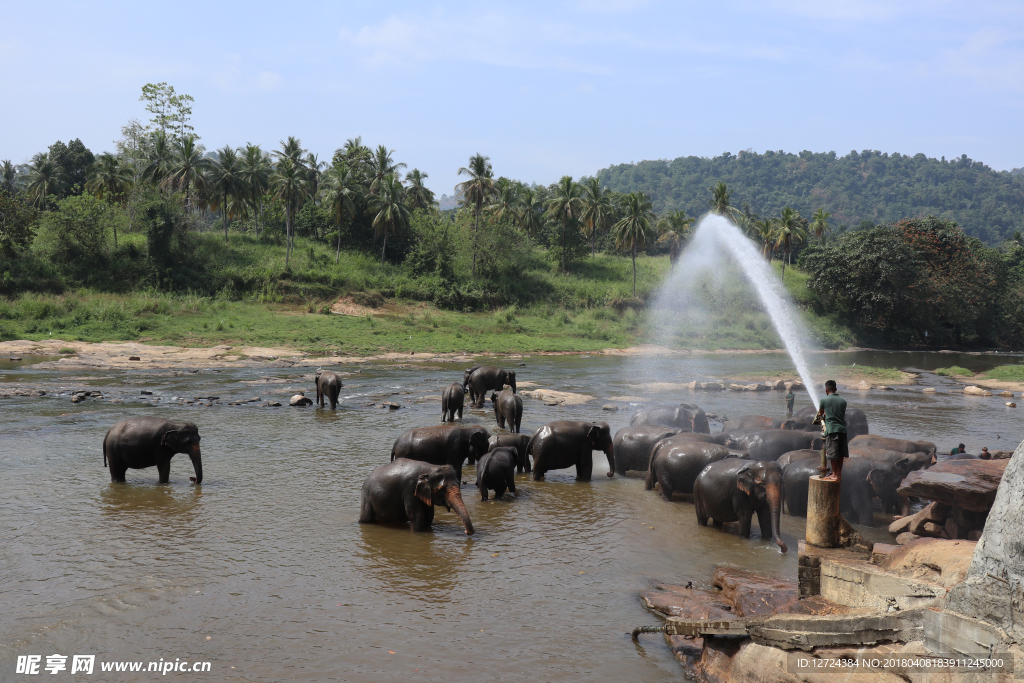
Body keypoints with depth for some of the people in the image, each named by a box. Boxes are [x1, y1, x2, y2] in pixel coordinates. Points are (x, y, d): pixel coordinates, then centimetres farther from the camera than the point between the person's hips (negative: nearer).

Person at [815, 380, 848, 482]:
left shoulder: (824, 400, -2)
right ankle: (839, 474, 15)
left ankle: (835, 475, 2)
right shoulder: (843, 401, 9)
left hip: (831, 429, -4)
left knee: (833, 453, 0)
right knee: (840, 453, 10)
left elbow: (820, 413, 13)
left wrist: (821, 415, 38)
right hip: (842, 429, 5)